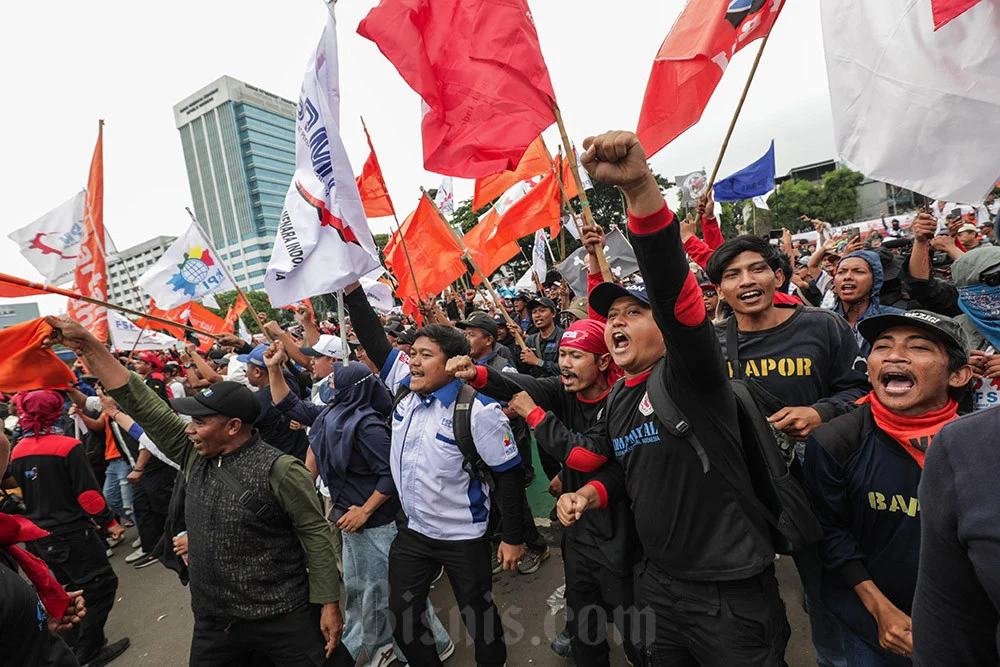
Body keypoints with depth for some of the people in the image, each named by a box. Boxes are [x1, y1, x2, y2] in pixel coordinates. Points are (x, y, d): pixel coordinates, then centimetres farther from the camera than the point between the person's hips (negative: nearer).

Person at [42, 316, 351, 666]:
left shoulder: (279, 470, -19)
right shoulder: (195, 456, 0)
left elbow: (316, 535, -15)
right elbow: (143, 405, 1)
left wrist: (329, 604, -15)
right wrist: (87, 344, -1)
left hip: (283, 619, -6)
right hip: (212, 620, 7)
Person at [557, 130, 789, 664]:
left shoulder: (688, 373, -16)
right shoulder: (616, 402, 6)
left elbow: (674, 290, -35)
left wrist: (640, 187, -46)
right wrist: (591, 492, -1)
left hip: (730, 589, -7)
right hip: (659, 581, 7)